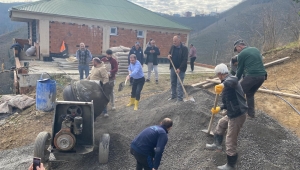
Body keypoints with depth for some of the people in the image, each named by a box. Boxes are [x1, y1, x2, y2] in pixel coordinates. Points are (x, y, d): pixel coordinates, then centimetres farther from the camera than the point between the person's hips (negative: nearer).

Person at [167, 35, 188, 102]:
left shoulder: (184, 48, -13)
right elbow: (169, 53, 22)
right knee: (173, 83, 13)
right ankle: (173, 95, 27)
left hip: (180, 69, -6)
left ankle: (180, 98, 3)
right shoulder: (172, 47, 5)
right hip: (173, 68, 6)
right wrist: (169, 55, -4)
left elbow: (185, 60, -17)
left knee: (179, 84, -4)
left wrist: (179, 69, -23)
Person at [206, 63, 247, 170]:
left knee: (230, 142, 4)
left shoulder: (230, 79, -17)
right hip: (233, 114, 11)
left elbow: (234, 80, -46)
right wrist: (219, 108, 29)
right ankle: (217, 144, 53)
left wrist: (223, 85, -65)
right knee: (221, 124, 35)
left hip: (237, 116, -11)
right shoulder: (228, 83, 14)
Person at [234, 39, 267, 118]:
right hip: (262, 76, 7)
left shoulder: (241, 54, -1)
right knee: (250, 94, 22)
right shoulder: (256, 49, 19)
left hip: (251, 76, -7)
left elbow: (240, 69, 4)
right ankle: (251, 113, 24)